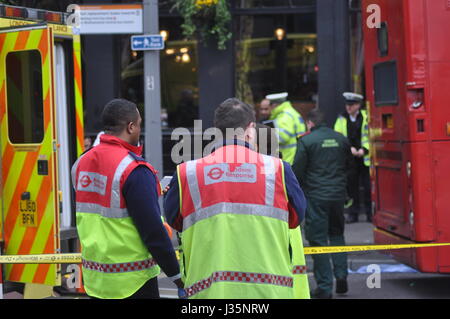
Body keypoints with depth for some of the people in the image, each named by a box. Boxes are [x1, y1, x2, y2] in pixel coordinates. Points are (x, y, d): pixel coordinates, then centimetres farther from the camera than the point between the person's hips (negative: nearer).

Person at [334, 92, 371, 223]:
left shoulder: (366, 117, -1)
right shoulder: (342, 119, 8)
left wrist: (364, 149, -14)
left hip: (365, 157, -2)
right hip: (349, 159, 3)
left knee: (368, 186, -1)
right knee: (351, 186, 6)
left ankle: (370, 213, 9)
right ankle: (353, 213, 14)